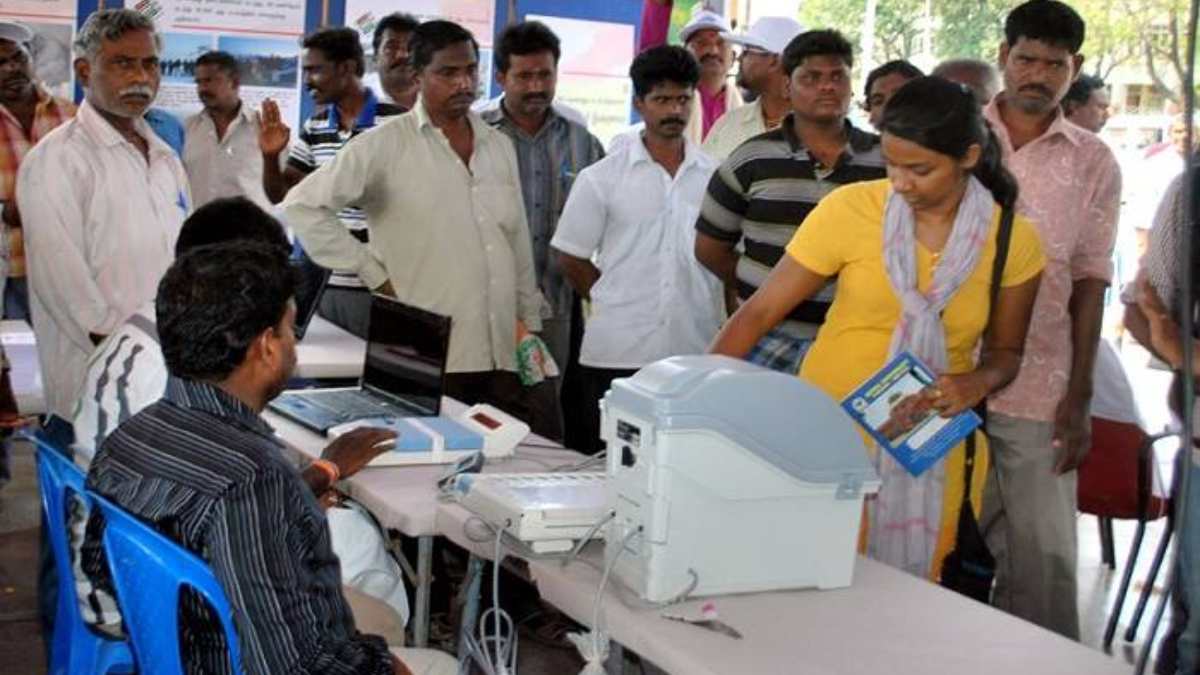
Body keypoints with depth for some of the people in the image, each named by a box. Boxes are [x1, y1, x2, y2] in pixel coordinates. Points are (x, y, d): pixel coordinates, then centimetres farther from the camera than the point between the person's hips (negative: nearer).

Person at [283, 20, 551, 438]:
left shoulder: (500, 146, 14)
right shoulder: (386, 145, -3)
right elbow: (303, 205, -6)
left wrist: (530, 325, 15)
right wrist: (374, 276, -7)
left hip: (505, 354, 5)